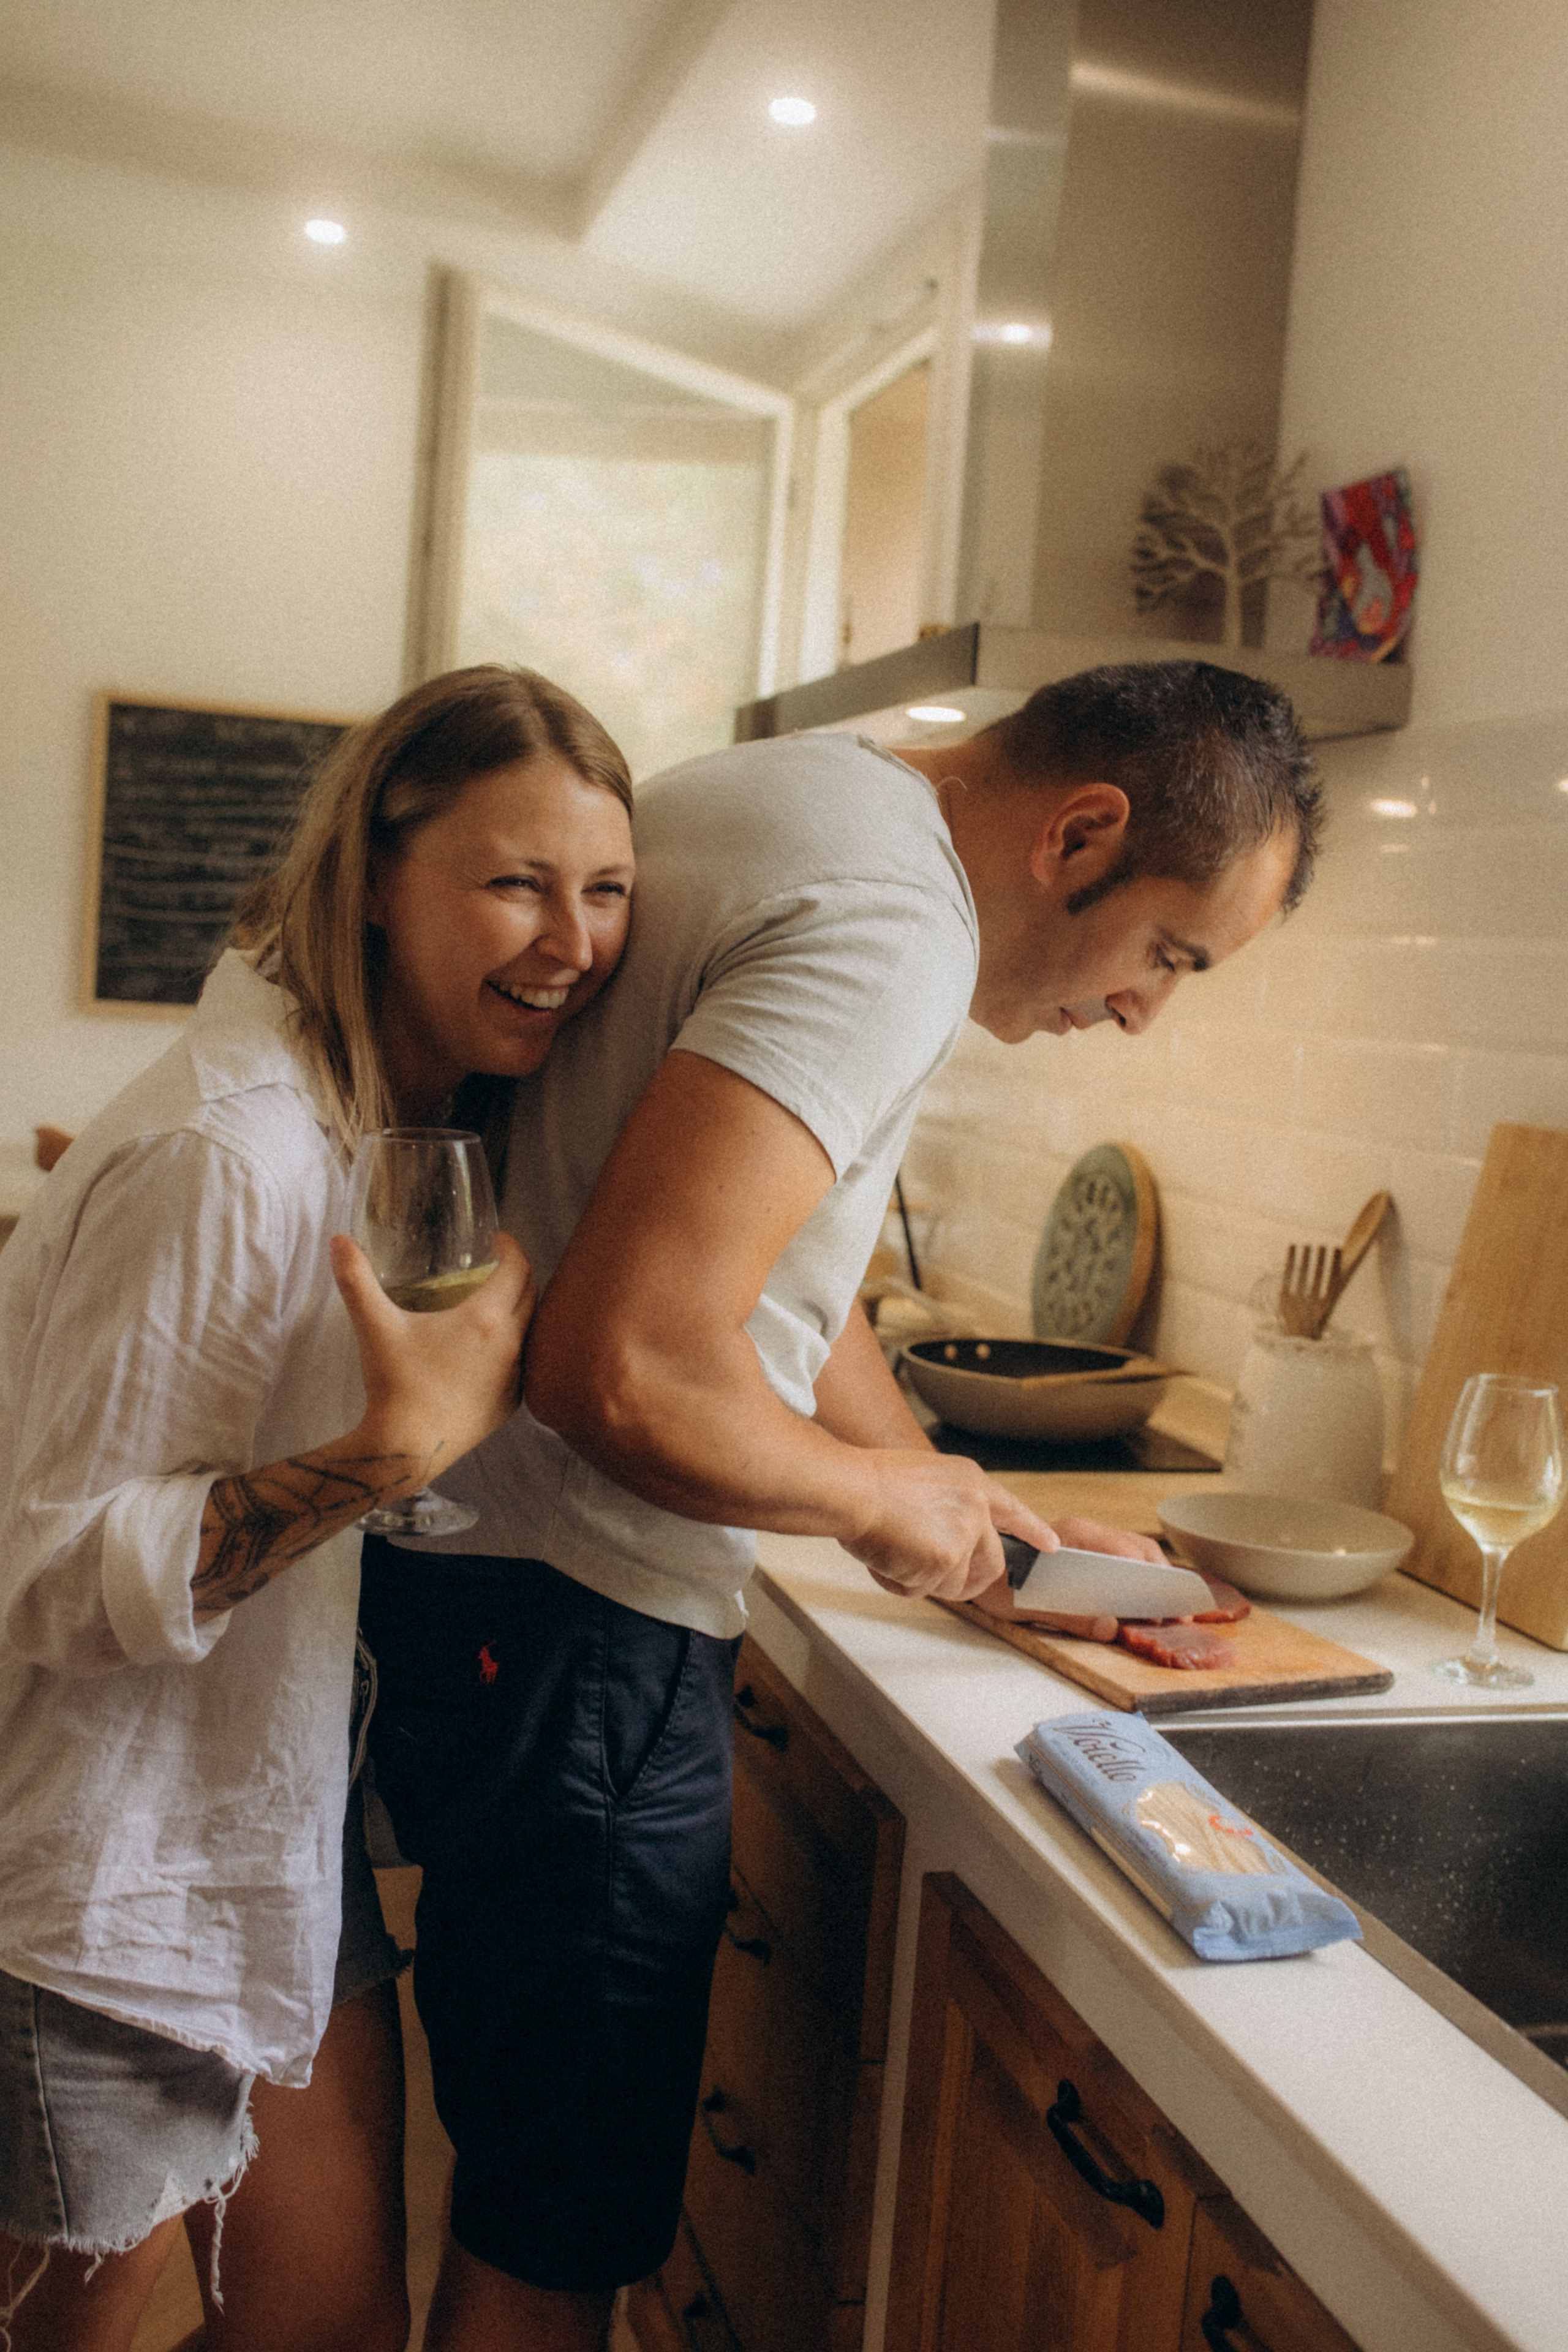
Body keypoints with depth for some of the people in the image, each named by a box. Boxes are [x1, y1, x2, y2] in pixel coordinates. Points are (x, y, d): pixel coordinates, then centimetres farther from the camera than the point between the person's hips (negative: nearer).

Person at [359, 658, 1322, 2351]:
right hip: (568, 1631, -10)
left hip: (457, 1556, 10)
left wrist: (978, 1520, 18)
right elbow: (627, 1372, -32)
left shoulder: (794, 797, 10)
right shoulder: (893, 929, -23)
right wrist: (884, 1498, -13)